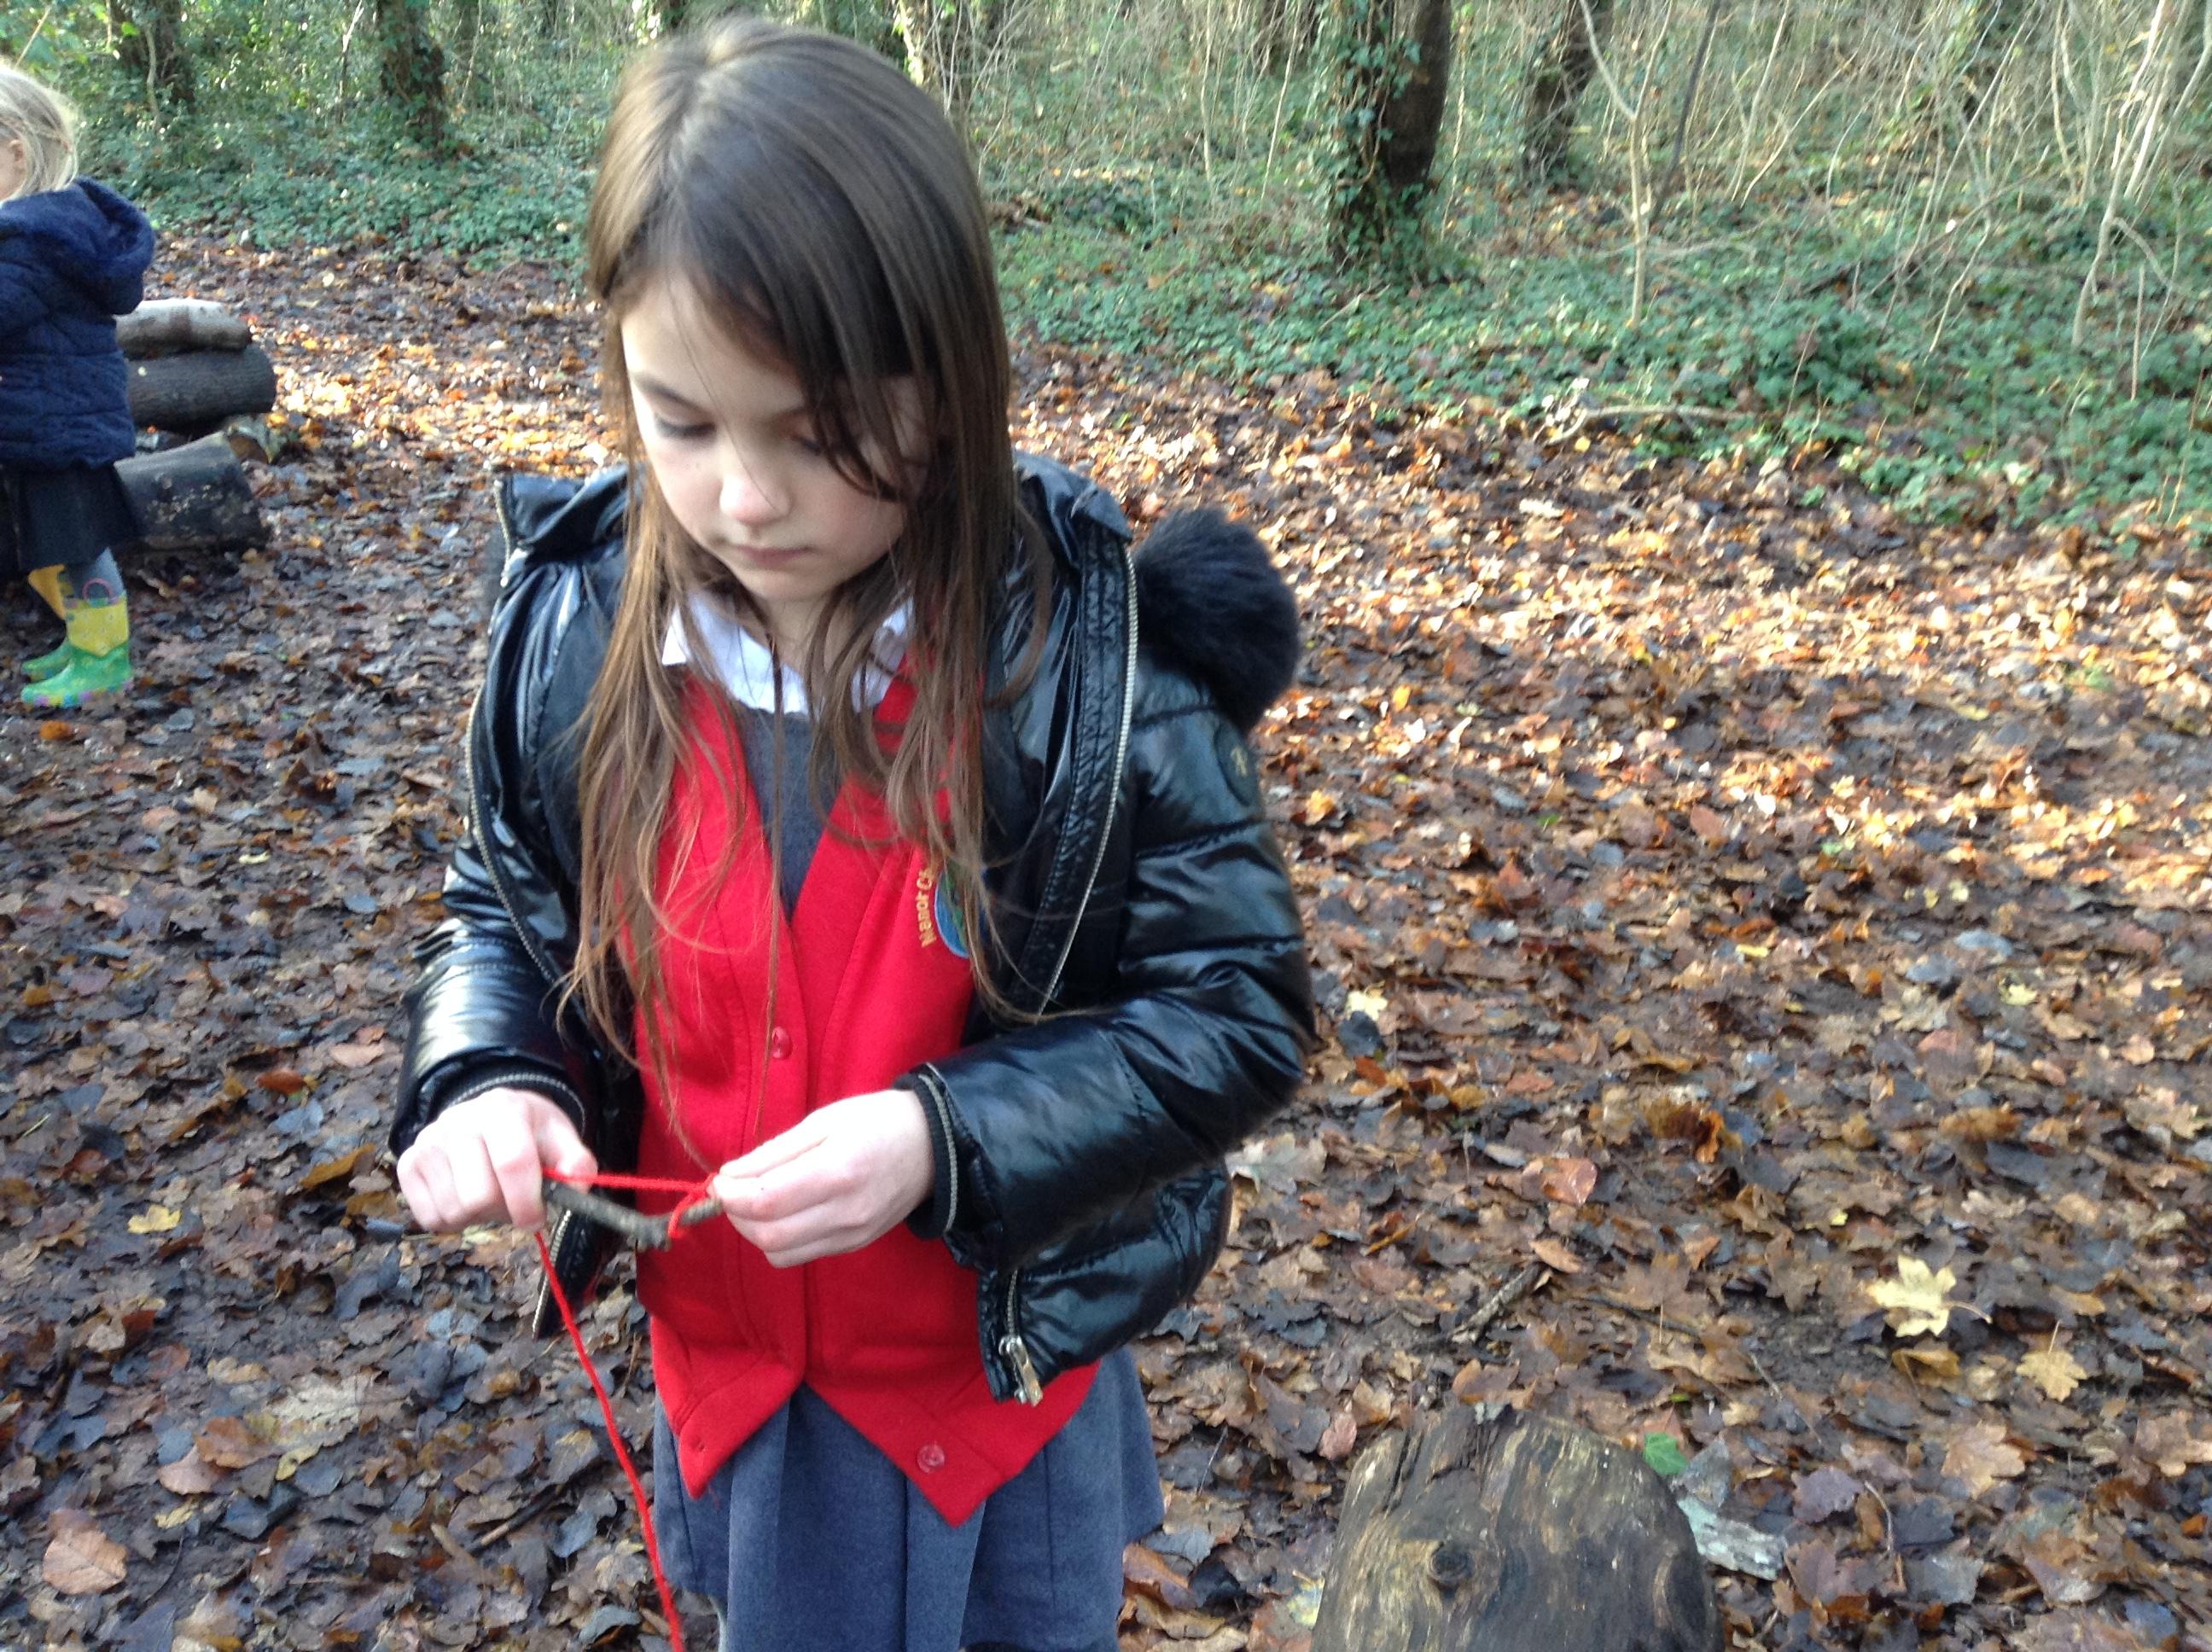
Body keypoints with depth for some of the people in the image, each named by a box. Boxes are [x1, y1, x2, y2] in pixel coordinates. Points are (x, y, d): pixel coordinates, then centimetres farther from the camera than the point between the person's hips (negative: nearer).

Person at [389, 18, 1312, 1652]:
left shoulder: (1095, 653, -24)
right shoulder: (576, 629, -13)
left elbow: (1241, 1009, -17)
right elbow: (507, 916, 3)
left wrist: (947, 1140, -29)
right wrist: (487, 1083, -18)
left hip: (1010, 1363, -3)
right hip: (725, 1359, 3)